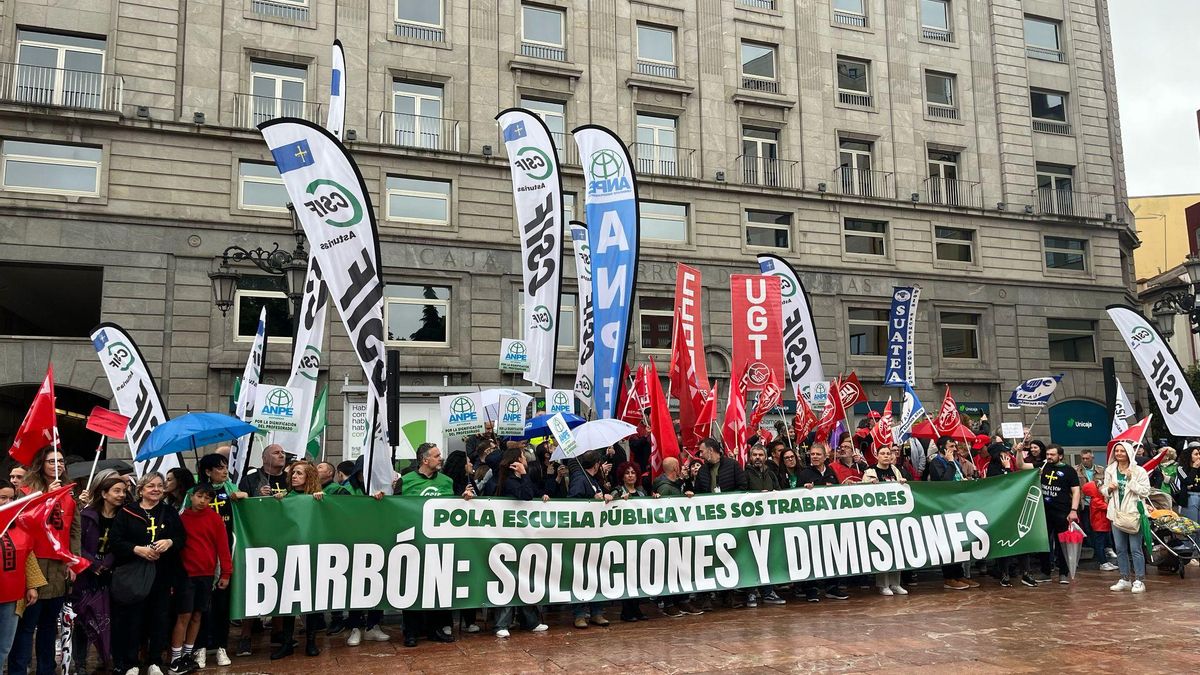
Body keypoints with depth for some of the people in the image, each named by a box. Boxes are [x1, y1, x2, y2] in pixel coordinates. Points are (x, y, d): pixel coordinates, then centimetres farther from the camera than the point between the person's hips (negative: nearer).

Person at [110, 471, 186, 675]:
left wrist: (170, 542, -12)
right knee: (133, 618, 1)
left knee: (159, 618, 6)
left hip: (162, 575, 3)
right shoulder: (126, 512, 1)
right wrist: (137, 549, -18)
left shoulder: (170, 513, 10)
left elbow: (182, 538, 9)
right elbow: (114, 541, -6)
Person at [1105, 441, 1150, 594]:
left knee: (1135, 549, -5)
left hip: (1133, 513, -5)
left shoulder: (1139, 471, -5)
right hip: (1116, 513, 5)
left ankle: (1139, 581, 3)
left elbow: (1145, 492, -11)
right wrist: (1109, 488, -3)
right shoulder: (1110, 470, 9)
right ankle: (1125, 580, 18)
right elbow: (1105, 491, 18)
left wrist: (1131, 480, -18)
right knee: (1120, 549, 10)